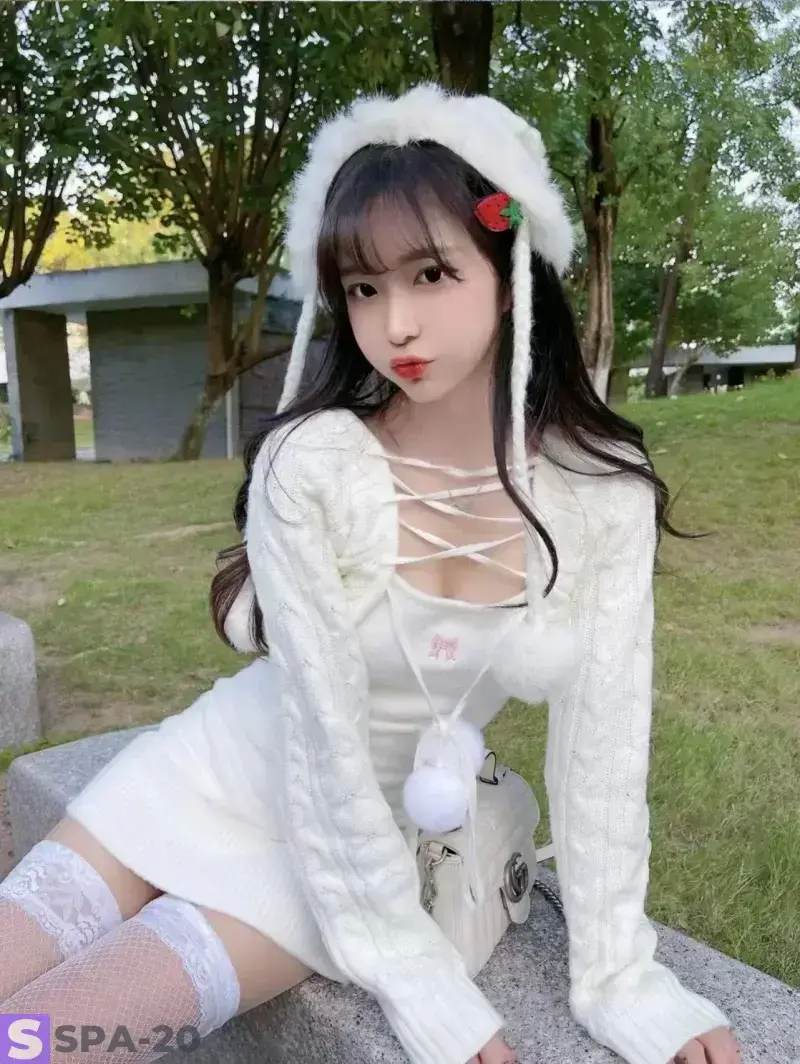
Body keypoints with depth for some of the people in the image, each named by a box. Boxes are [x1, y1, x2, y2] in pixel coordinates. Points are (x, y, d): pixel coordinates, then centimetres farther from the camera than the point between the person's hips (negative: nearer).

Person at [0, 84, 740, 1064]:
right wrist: (417, 976, -13)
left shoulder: (603, 494, -16)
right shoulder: (309, 464, -22)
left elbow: (603, 741, -10)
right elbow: (324, 730, -19)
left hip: (357, 844, 0)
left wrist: (615, 977, -8)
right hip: (200, 784, 0)